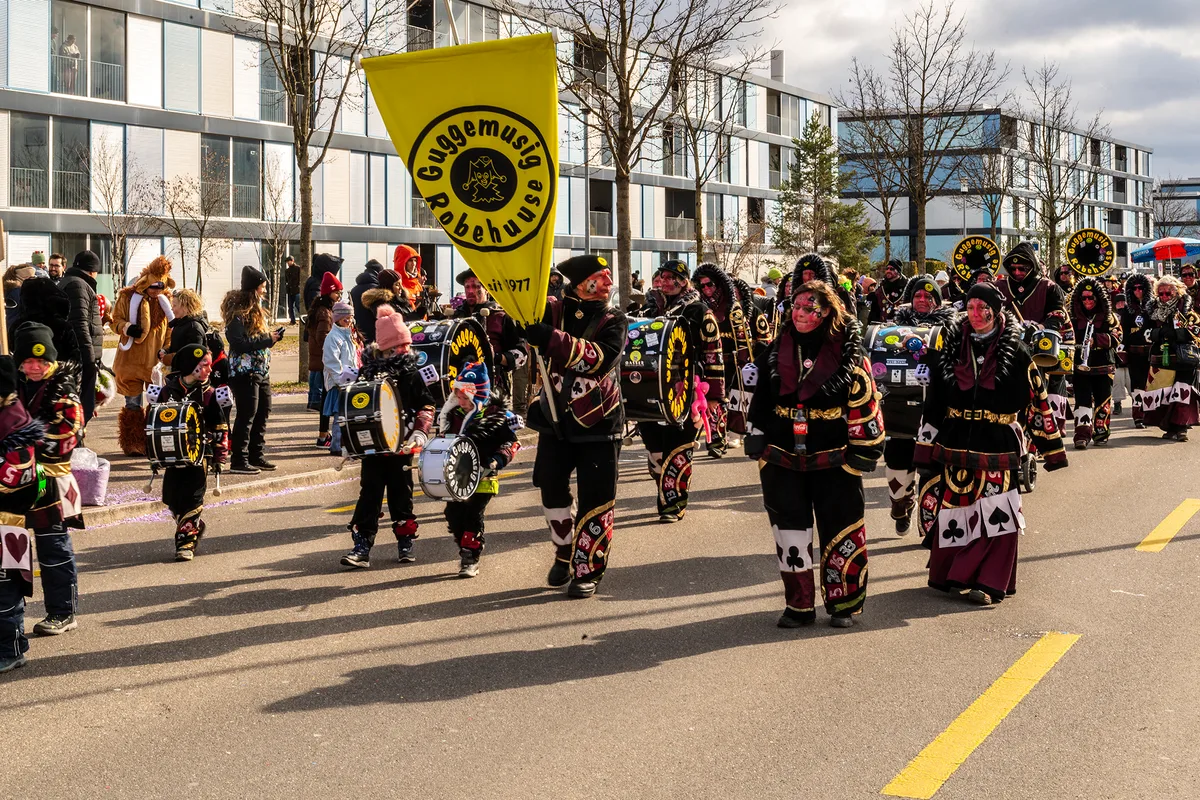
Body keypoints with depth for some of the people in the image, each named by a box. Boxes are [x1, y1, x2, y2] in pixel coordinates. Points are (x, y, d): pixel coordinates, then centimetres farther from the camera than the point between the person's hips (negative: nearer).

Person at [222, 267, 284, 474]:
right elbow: (238, 343, -23)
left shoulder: (255, 310, 16)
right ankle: (239, 461, -2)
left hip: (260, 371, 10)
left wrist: (272, 336, 4)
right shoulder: (238, 312, -15)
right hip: (244, 372, -10)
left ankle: (257, 457, 23)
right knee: (246, 416, -7)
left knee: (262, 414, 13)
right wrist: (267, 340, -20)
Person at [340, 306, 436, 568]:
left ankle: (406, 542, 22)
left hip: (400, 446, -1)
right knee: (369, 493, 0)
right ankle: (362, 545, 1)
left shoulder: (410, 374, -2)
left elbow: (426, 405, 1)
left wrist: (420, 431, -10)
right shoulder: (367, 373, 2)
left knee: (401, 494, 9)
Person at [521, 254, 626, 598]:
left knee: (596, 499, -1)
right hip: (555, 418, 3)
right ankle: (564, 555, 32)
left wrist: (553, 340, -41)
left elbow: (599, 358, -29)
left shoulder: (613, 321, -10)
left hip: (598, 422, -3)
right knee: (552, 490, 11)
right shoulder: (553, 312, -3)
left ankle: (587, 569, 10)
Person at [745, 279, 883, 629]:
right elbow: (760, 401, 11)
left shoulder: (849, 356, -5)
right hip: (783, 461, 3)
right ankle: (799, 604, 17)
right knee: (791, 533, 7)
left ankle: (843, 603, 17)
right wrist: (758, 447, 8)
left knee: (840, 532, 4)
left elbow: (865, 408, -4)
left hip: (834, 462, -3)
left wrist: (863, 454, -6)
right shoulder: (775, 352, 5)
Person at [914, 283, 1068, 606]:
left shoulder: (1015, 351, 1)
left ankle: (989, 582, 3)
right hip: (955, 445, 2)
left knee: (995, 516, -5)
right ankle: (948, 574, 21)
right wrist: (925, 445, 10)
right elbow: (934, 400, 11)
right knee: (952, 510, 5)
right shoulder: (951, 346, 7)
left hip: (997, 446, -2)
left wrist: (1052, 446, 4)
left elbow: (1038, 400, 4)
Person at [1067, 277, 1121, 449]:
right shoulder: (1074, 318, 8)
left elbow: (1116, 337, -7)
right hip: (1081, 366, 0)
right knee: (1082, 400, -9)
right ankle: (1082, 434, -14)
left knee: (1103, 401, 7)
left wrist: (1096, 339, -21)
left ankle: (1101, 433, 19)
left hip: (1103, 366, 0)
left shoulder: (1109, 317, 4)